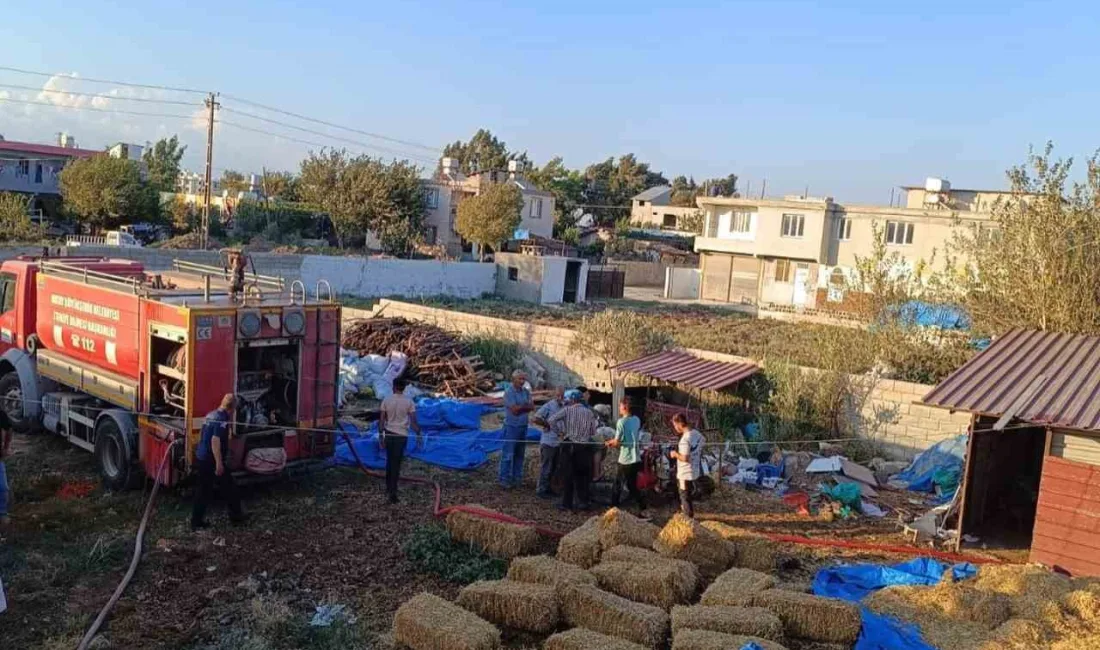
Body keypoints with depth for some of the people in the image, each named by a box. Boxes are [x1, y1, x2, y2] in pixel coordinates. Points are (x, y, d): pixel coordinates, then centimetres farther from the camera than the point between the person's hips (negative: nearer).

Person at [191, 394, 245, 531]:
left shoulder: (211, 415, 11)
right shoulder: (222, 419, -18)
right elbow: (215, 441, -27)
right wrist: (219, 463, -28)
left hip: (201, 458, 9)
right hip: (212, 460, -9)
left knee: (204, 490, 14)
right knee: (229, 488, 7)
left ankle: (196, 521, 15)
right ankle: (236, 517, 19)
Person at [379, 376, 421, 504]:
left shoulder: (386, 400, -2)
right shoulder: (409, 402, -7)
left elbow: (381, 420, -1)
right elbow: (413, 421, -9)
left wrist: (381, 435, 8)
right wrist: (419, 434, 2)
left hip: (389, 434, 2)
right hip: (401, 435, -2)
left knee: (390, 461, 19)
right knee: (396, 464, 1)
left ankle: (389, 488, 30)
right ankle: (392, 493, -3)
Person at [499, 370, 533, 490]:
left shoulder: (526, 392, 7)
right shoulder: (509, 392, -12)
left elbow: (532, 407, -1)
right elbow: (515, 410, -19)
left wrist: (520, 407, -16)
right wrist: (526, 406, -7)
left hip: (523, 426, 6)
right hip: (511, 426, -6)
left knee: (519, 454, 12)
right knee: (508, 454, -3)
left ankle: (516, 477, 21)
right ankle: (504, 479, 4)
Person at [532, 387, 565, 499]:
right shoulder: (548, 406, -14)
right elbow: (536, 419, -20)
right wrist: (548, 425, -14)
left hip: (558, 442, 7)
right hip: (548, 442, -7)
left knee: (553, 467, 16)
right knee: (545, 467, 0)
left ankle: (547, 488, 27)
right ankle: (540, 490, 9)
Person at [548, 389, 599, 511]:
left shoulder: (567, 410, -5)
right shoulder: (589, 412, 2)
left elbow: (551, 420, -13)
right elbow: (593, 432, 5)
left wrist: (560, 431, -1)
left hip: (569, 446, -2)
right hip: (584, 447, 2)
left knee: (569, 475, 6)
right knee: (582, 475, 13)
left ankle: (567, 503, 10)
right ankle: (583, 501, 14)